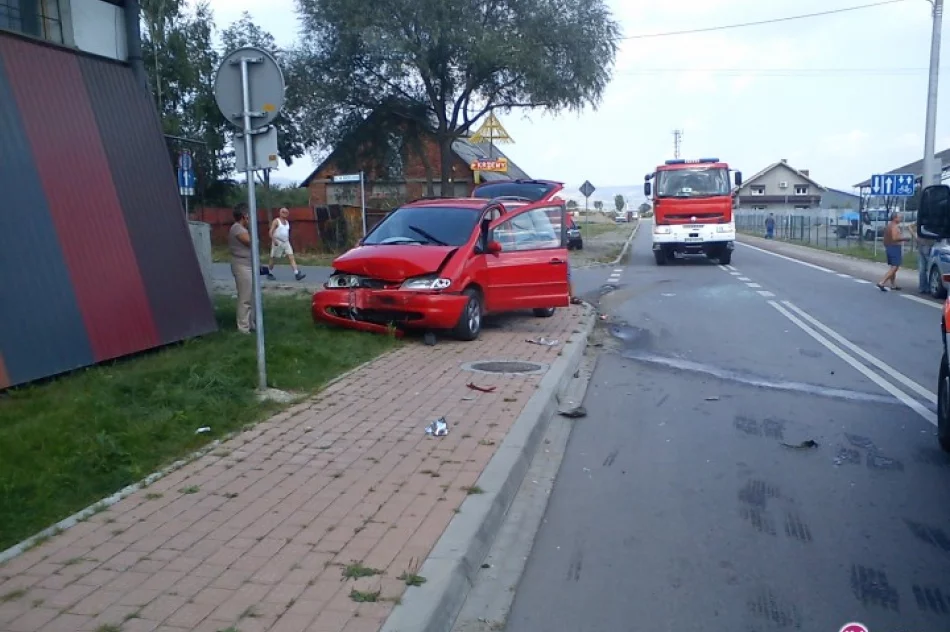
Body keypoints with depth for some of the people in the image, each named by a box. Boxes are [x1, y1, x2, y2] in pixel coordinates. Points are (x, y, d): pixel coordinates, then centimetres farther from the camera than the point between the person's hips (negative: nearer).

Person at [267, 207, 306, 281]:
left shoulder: (287, 222, 14)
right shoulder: (276, 221, -6)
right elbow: (271, 232, -12)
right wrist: (274, 240, -23)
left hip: (286, 242, 6)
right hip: (278, 242, -6)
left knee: (291, 257, -8)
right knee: (273, 259, 5)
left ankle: (297, 274, -16)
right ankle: (269, 274, 21)